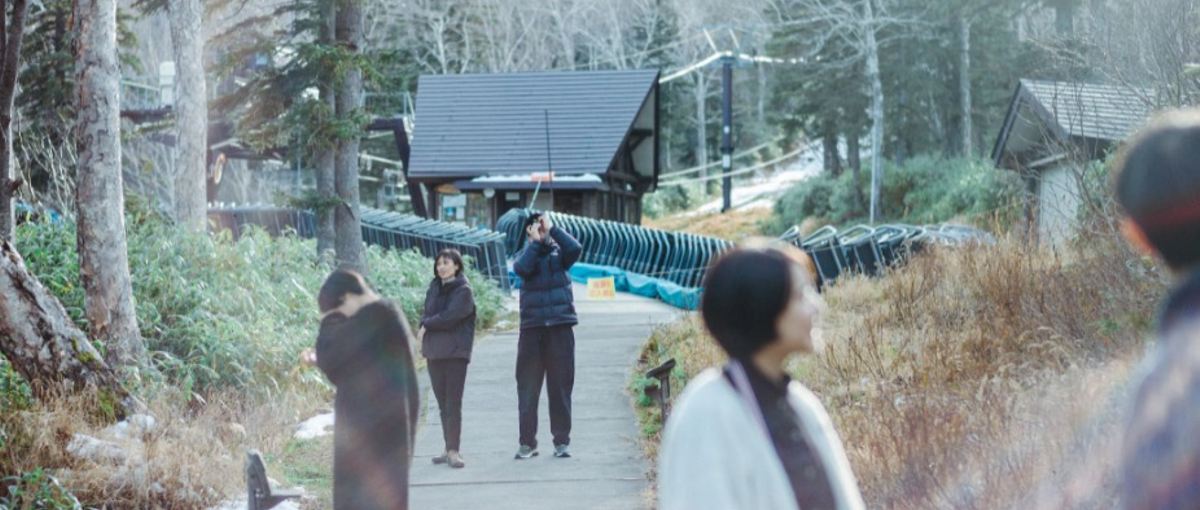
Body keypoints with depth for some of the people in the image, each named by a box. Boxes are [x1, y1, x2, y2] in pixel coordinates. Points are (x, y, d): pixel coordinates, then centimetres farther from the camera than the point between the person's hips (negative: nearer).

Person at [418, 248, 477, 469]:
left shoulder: (463, 291, -7)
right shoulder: (434, 287, 12)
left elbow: (449, 317, -17)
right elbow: (427, 313, 10)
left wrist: (426, 325, -6)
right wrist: (425, 326, -11)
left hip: (455, 353, -6)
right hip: (434, 351, 6)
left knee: (453, 404, -8)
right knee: (443, 403, 9)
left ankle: (453, 451, -9)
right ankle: (450, 449, 14)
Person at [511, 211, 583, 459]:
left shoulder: (558, 253, 9)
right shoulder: (525, 254, 10)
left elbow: (575, 248, -13)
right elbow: (521, 268, -13)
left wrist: (552, 229, -6)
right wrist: (535, 242, -8)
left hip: (560, 327, 0)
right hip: (532, 327, 0)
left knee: (561, 385, 2)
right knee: (527, 386, 0)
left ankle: (562, 441, 9)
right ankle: (527, 442, 6)